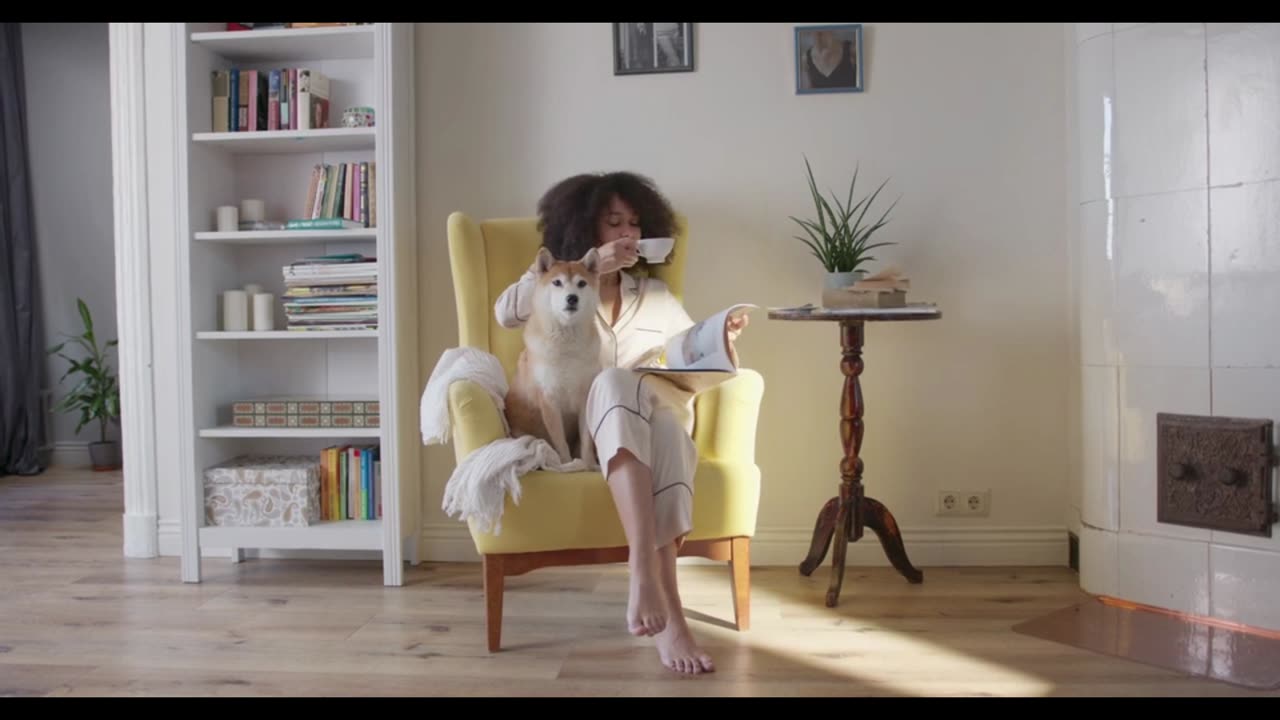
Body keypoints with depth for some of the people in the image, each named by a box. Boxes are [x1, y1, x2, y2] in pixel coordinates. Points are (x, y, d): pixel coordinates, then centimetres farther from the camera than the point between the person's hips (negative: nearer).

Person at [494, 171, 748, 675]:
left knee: (668, 424, -36)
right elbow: (506, 311, -6)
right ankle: (648, 580, -51)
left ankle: (663, 608, -46)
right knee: (616, 382, -38)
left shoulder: (653, 292, 23)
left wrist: (721, 340, -9)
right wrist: (590, 266, -11)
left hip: (649, 424, 3)